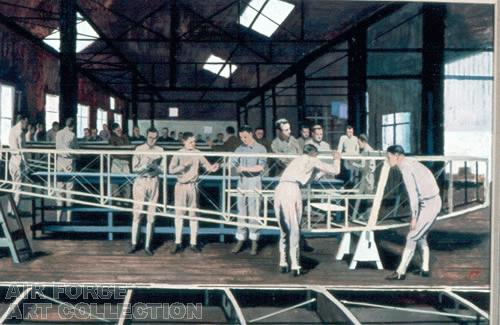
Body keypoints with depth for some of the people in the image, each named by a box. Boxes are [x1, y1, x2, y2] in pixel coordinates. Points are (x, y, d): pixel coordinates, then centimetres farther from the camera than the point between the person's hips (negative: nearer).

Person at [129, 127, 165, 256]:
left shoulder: (160, 150, 7)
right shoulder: (139, 149, 0)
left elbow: (162, 169, 7)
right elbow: (134, 168, -4)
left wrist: (155, 167, -13)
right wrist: (146, 166, -19)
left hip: (154, 182, 2)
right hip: (141, 182, -2)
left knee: (151, 215, 3)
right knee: (137, 213, -3)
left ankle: (147, 245, 9)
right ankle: (134, 244, 5)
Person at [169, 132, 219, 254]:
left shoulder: (197, 153, 2)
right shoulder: (179, 154, -3)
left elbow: (206, 164, -2)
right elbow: (171, 169, -8)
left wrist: (212, 168, -23)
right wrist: (183, 166, -18)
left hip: (192, 186, 1)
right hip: (181, 186, -1)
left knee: (193, 214, 6)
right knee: (179, 214, 4)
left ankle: (193, 243, 13)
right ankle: (178, 243, 12)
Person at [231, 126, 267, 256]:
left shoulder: (260, 149, 0)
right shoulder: (239, 149, 11)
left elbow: (261, 167, -9)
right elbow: (233, 164, 7)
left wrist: (245, 168, -10)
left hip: (254, 185, -4)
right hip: (242, 184, 4)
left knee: (253, 214, -1)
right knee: (241, 214, 7)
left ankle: (254, 242, 8)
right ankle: (240, 240, 13)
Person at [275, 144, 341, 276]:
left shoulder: (297, 160, 33)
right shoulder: (312, 160, 15)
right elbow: (335, 171, 20)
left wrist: (318, 169, 59)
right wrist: (337, 159, 39)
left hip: (279, 189, 6)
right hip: (292, 190, -6)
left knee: (283, 230, 15)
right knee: (294, 229, -2)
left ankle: (283, 263, 16)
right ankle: (295, 265, -4)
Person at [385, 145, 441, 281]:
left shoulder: (406, 169, -17)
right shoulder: (411, 163, 13)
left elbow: (412, 194, -21)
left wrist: (414, 217, -17)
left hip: (428, 205, -10)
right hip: (433, 202, 10)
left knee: (412, 237, -7)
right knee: (421, 236, 19)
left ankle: (400, 272, -4)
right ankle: (425, 269, 24)